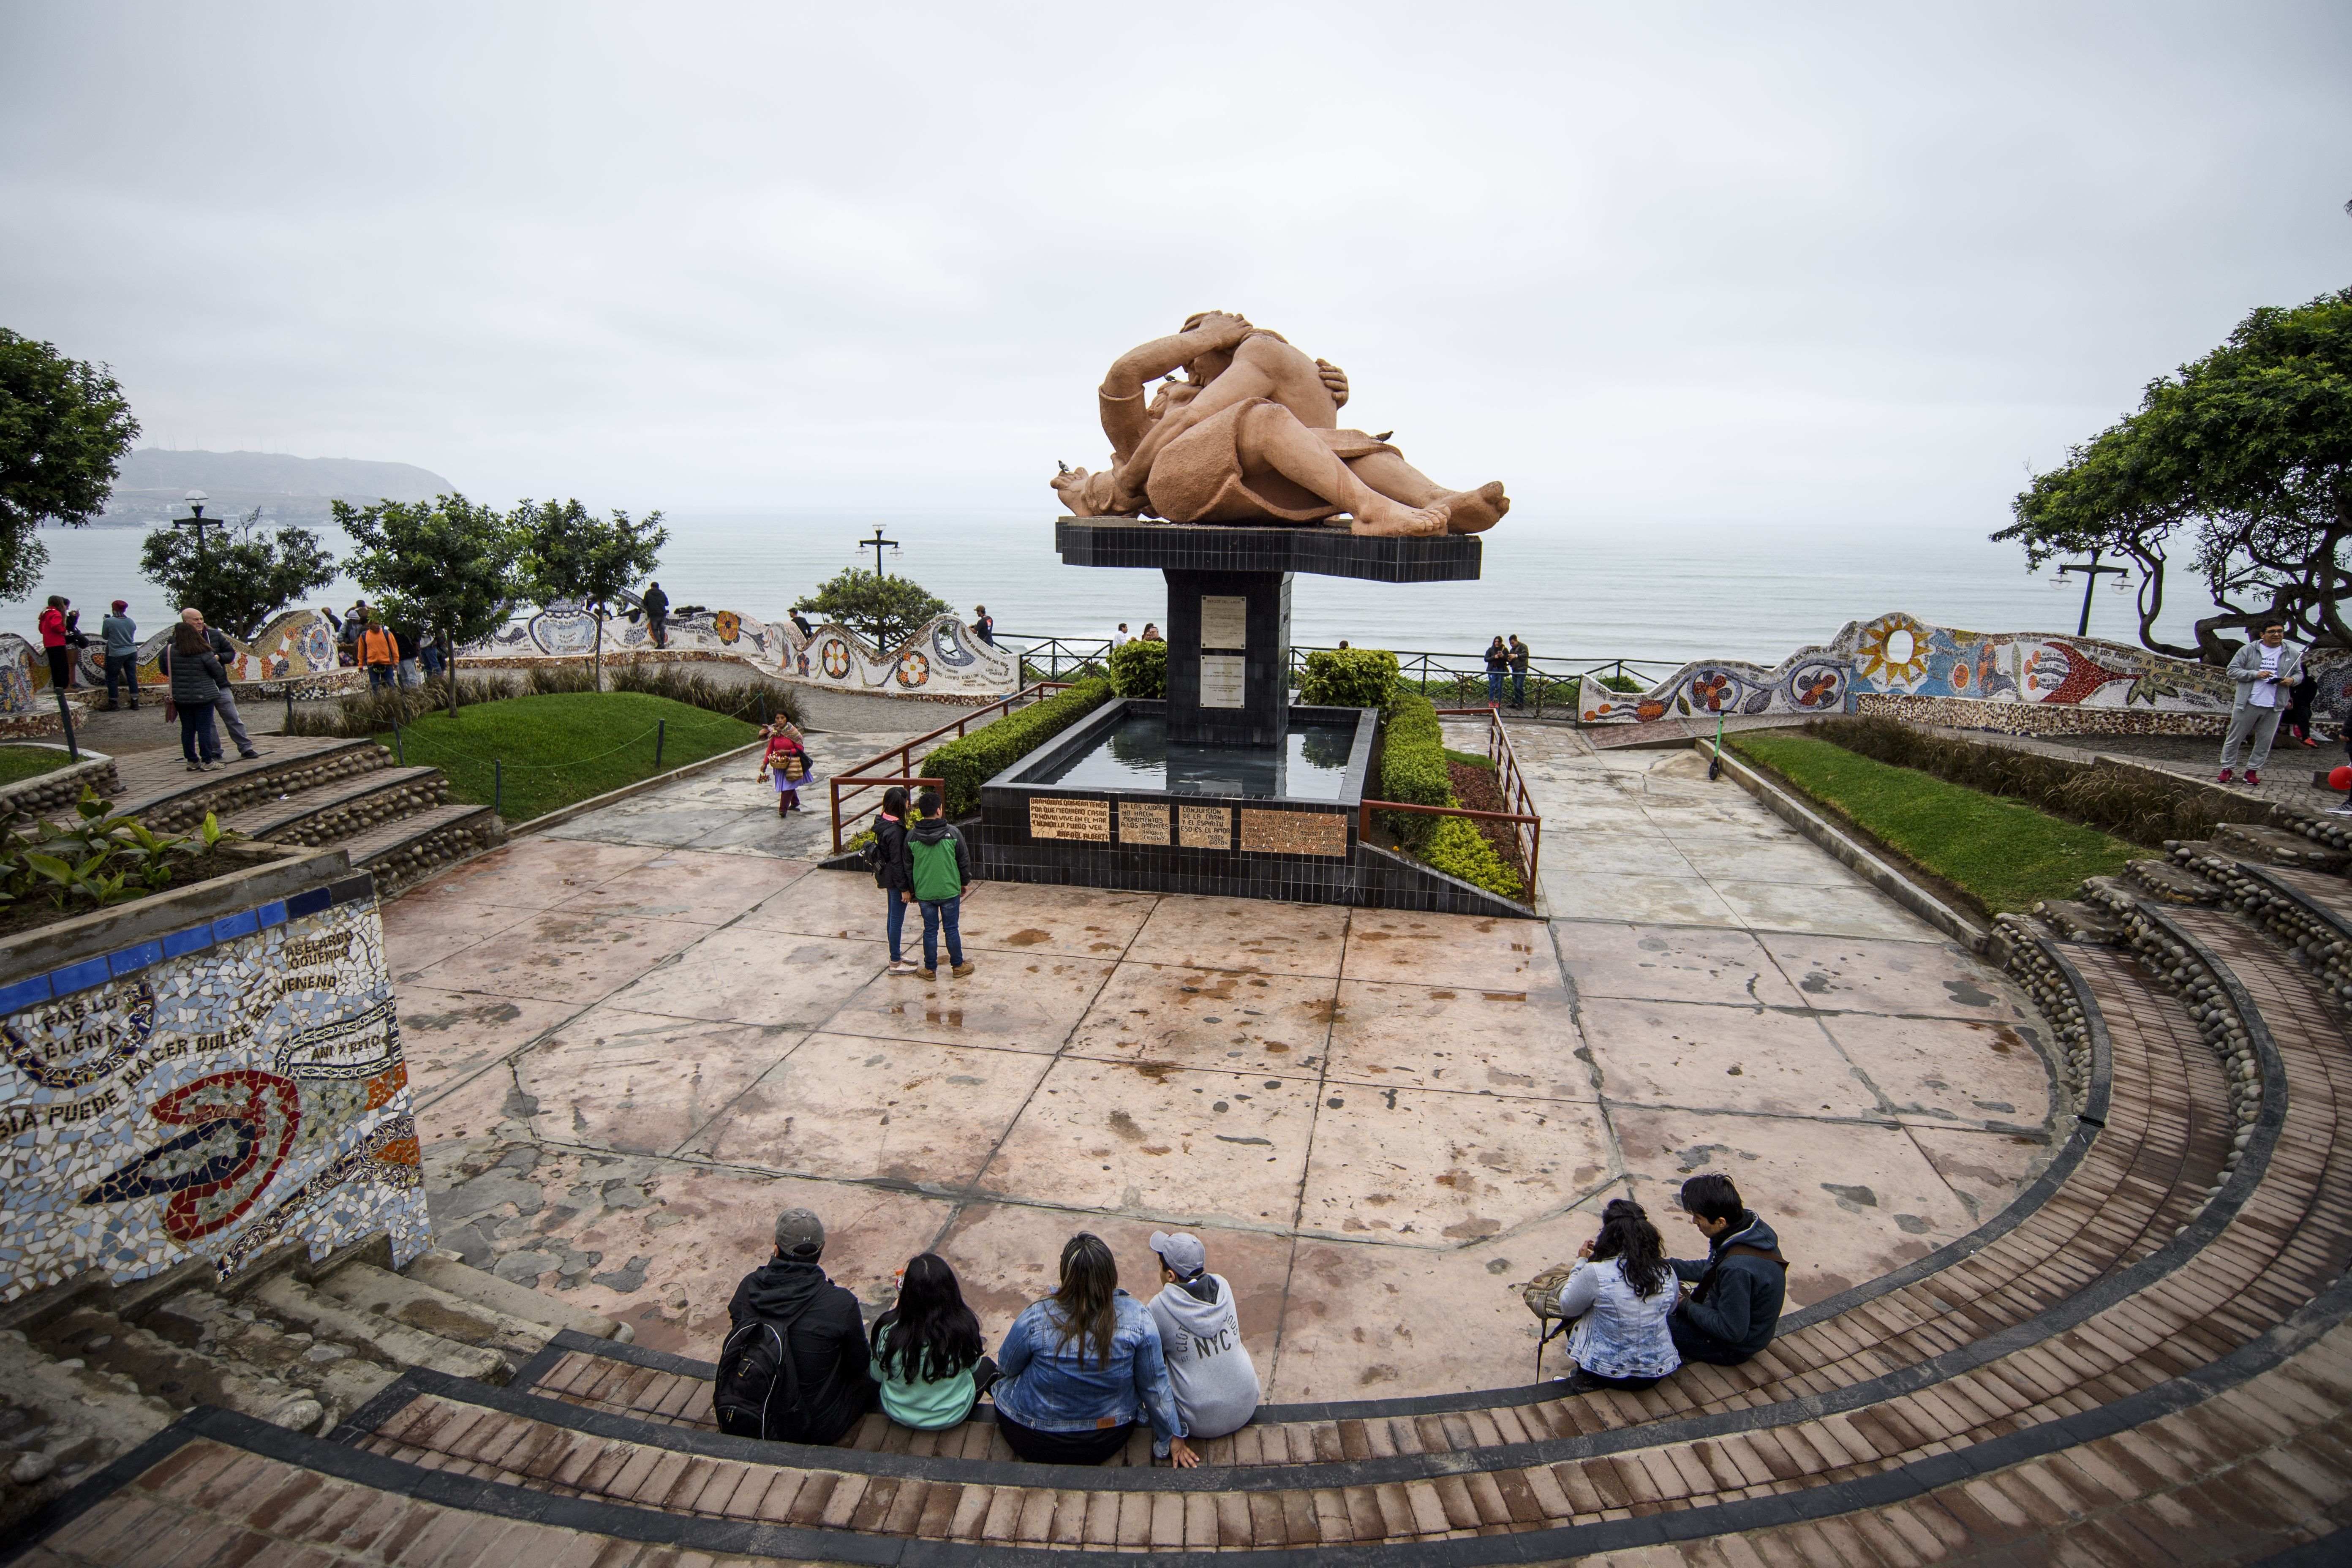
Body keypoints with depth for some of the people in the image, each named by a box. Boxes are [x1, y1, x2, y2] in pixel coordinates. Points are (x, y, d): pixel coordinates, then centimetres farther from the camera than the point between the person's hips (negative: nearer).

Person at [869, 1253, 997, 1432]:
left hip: (897, 1414, 1)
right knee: (987, 1364, 27)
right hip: (952, 1416, -1)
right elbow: (972, 1366, -9)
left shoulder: (887, 1330, -30)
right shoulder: (964, 1327, -30)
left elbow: (877, 1376, -9)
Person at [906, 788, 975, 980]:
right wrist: (965, 882, 13)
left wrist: (912, 890, 16)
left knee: (930, 931, 12)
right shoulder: (952, 833, -12)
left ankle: (930, 969, 20)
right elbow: (964, 860, -3)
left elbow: (908, 866, 3)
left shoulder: (911, 836, -6)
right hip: (950, 891, -2)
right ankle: (958, 967, 23)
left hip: (924, 893, 2)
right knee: (952, 929, 11)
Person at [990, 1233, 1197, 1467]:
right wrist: (1173, 1438, 5)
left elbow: (1006, 1367, -6)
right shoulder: (1137, 1317, -22)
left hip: (1035, 1444, -2)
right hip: (1108, 1443, 2)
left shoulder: (1035, 1318, -26)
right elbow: (1155, 1386, -10)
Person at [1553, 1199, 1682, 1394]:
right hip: (1656, 1375, 3)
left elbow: (1567, 1307, -7)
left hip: (1606, 1375, -3)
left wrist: (1582, 1263, 1)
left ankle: (1583, 1376, 22)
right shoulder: (1666, 1273, -12)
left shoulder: (1595, 1273, -26)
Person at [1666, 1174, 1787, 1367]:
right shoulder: (1748, 1224, -12)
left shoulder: (1737, 1269, -40)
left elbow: (1732, 1331, -28)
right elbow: (1711, 1269, 7)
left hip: (1734, 1348, -9)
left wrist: (1688, 1306, -16)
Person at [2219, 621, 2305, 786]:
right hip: (2248, 704, -2)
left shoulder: (2293, 653, 8)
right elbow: (2232, 670, -3)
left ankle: (2253, 770, 17)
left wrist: (2292, 680, -7)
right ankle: (2228, 769, 12)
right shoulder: (2249, 650, -1)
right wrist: (2256, 674, -16)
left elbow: (2299, 674, 16)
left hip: (2274, 708, 3)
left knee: (2265, 741, 7)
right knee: (2235, 738, 2)